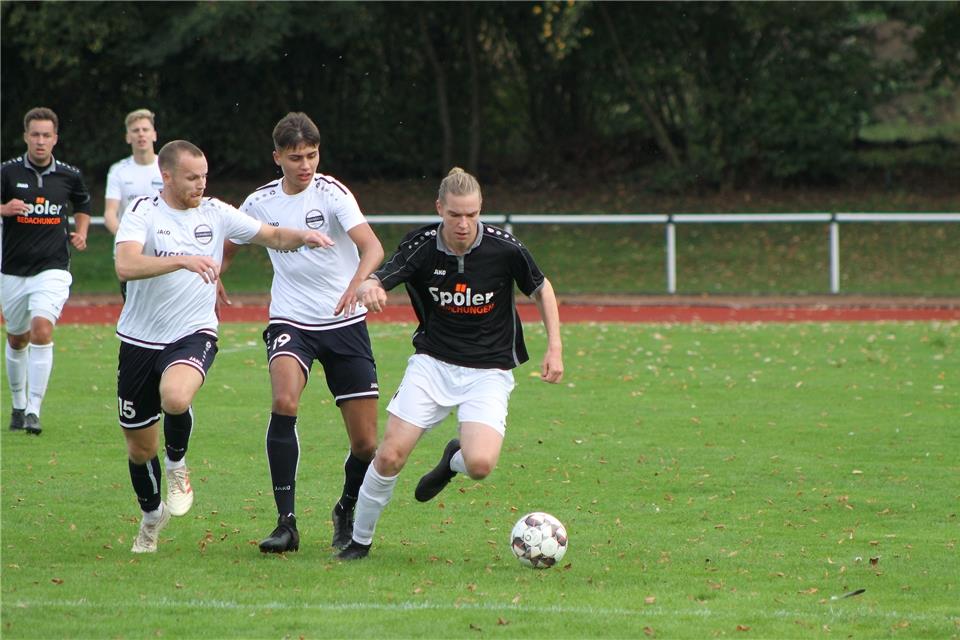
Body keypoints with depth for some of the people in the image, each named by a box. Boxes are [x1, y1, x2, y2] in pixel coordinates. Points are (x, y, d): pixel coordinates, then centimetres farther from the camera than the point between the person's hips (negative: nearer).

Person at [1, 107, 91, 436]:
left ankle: (34, 411, -21)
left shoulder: (69, 176, 2)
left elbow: (83, 206, 22)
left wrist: (80, 233, 5)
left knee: (41, 330, -21)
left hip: (53, 269, -1)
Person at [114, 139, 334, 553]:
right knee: (140, 447, 9)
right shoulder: (142, 213, -9)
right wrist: (183, 259, -38)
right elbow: (125, 266, -26)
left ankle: (177, 466, -4)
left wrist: (300, 237, -10)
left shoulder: (215, 213, 2)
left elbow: (272, 236, 12)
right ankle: (151, 517, 37)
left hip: (193, 335, 0)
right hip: (140, 340, 0)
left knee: (175, 397, -34)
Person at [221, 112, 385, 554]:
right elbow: (226, 249, 21)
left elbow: (372, 246, -23)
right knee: (284, 402, -29)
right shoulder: (260, 203, 2)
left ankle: (347, 510, 30)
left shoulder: (331, 193, -9)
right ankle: (286, 522, -24)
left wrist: (357, 283, -43)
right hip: (290, 321, 1)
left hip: (345, 323, -1)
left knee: (366, 443, -2)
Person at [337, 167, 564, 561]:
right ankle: (360, 540, 12)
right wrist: (369, 289, -43)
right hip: (433, 362, 1)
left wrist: (555, 347, -3)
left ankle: (453, 460, 16)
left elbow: (541, 289, 4)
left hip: (489, 370, -1)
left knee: (480, 465, -23)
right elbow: (372, 284, -18)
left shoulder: (504, 248, -13)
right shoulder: (422, 246, -11)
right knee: (390, 455, -11)